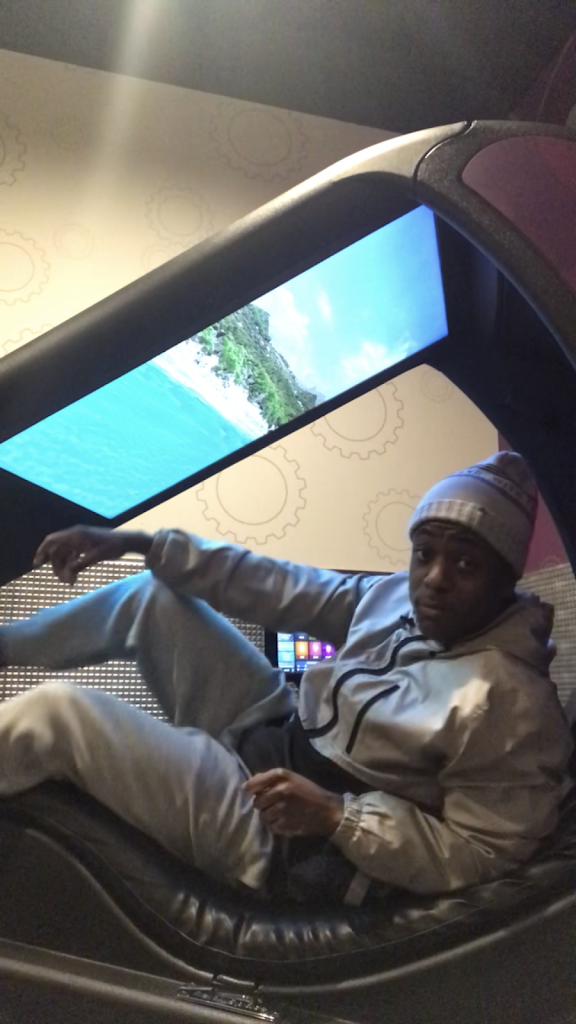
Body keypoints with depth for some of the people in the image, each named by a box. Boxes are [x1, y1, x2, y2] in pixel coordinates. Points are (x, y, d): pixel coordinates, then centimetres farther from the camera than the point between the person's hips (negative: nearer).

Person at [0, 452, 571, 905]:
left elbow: (480, 858, -20)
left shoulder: (510, 704, -23)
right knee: (153, 594, 8)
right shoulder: (395, 598, -2)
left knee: (59, 714, -19)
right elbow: (276, 587, -1)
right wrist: (140, 543, -3)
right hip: (278, 738, 8)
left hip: (279, 842, -7)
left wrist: (336, 815, -29)